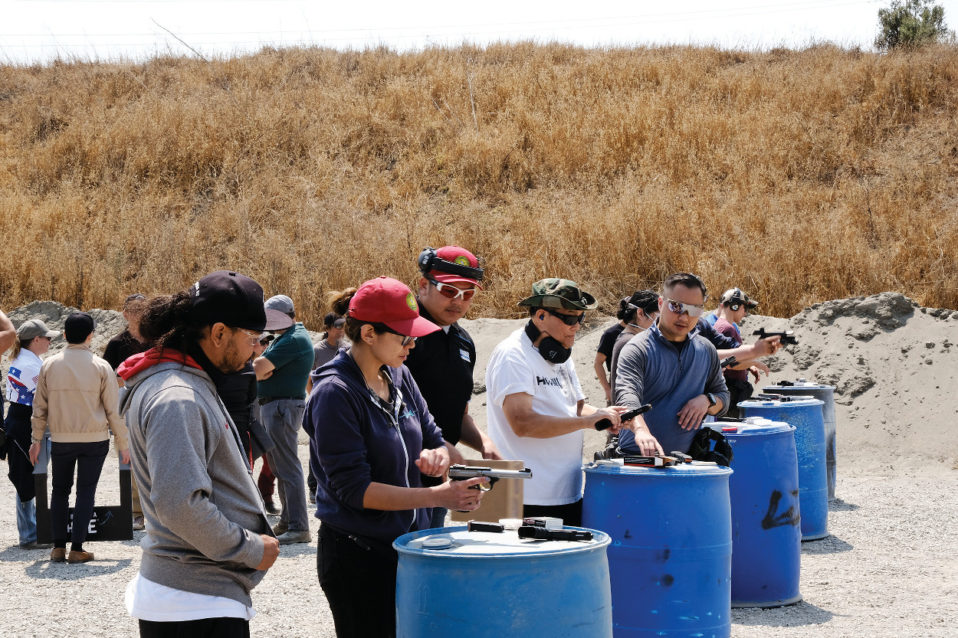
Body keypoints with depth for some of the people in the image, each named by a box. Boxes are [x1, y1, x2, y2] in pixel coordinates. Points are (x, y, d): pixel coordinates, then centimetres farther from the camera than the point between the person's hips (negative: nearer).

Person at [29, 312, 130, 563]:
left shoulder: (49, 365, -1)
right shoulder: (101, 367, -6)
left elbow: (39, 407, 5)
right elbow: (113, 410, -3)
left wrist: (36, 440, 15)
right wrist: (123, 443, 6)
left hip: (61, 439, 2)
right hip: (95, 439, -2)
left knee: (60, 490, 14)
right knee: (85, 491, 4)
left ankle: (58, 547, 11)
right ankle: (76, 549, 1)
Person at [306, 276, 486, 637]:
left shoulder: (399, 377, 6)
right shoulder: (334, 393, -16)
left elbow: (436, 441, 15)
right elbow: (354, 488, -20)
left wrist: (436, 456, -10)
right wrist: (436, 496, -24)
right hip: (357, 556, -7)